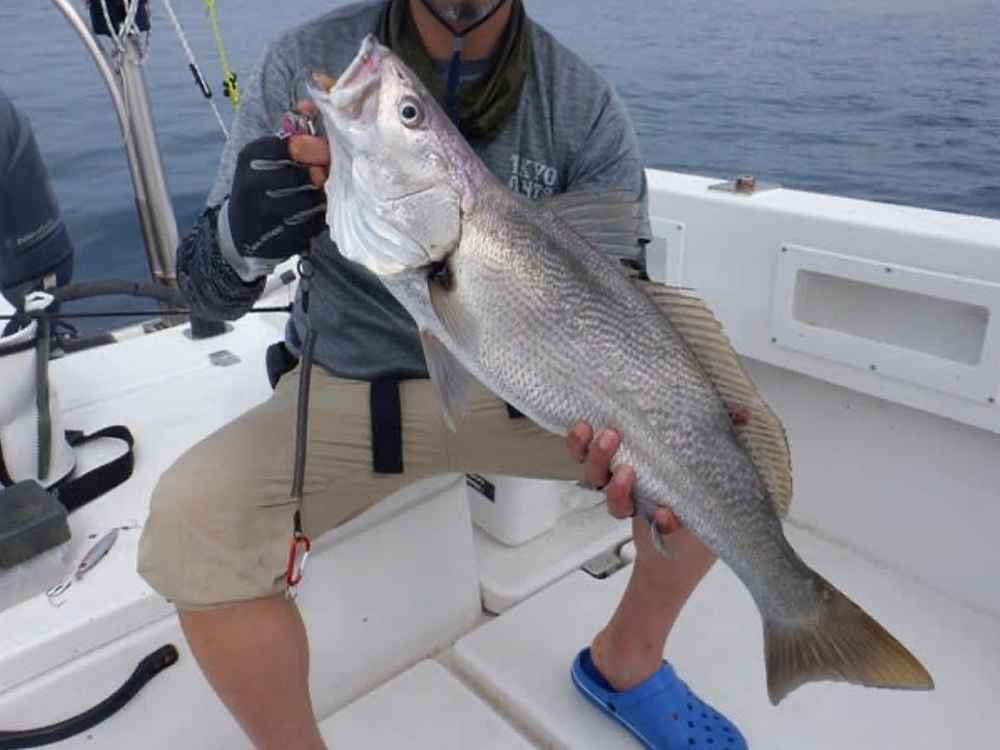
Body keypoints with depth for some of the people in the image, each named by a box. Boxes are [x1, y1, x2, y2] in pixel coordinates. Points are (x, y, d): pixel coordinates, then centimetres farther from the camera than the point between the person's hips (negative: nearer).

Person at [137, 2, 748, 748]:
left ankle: (626, 660, 13)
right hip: (350, 389, -1)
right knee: (191, 521, -26)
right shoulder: (307, 62, -10)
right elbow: (206, 289, -11)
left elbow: (621, 301, -10)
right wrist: (245, 236, -35)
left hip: (526, 386, 2)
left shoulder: (584, 102, -9)